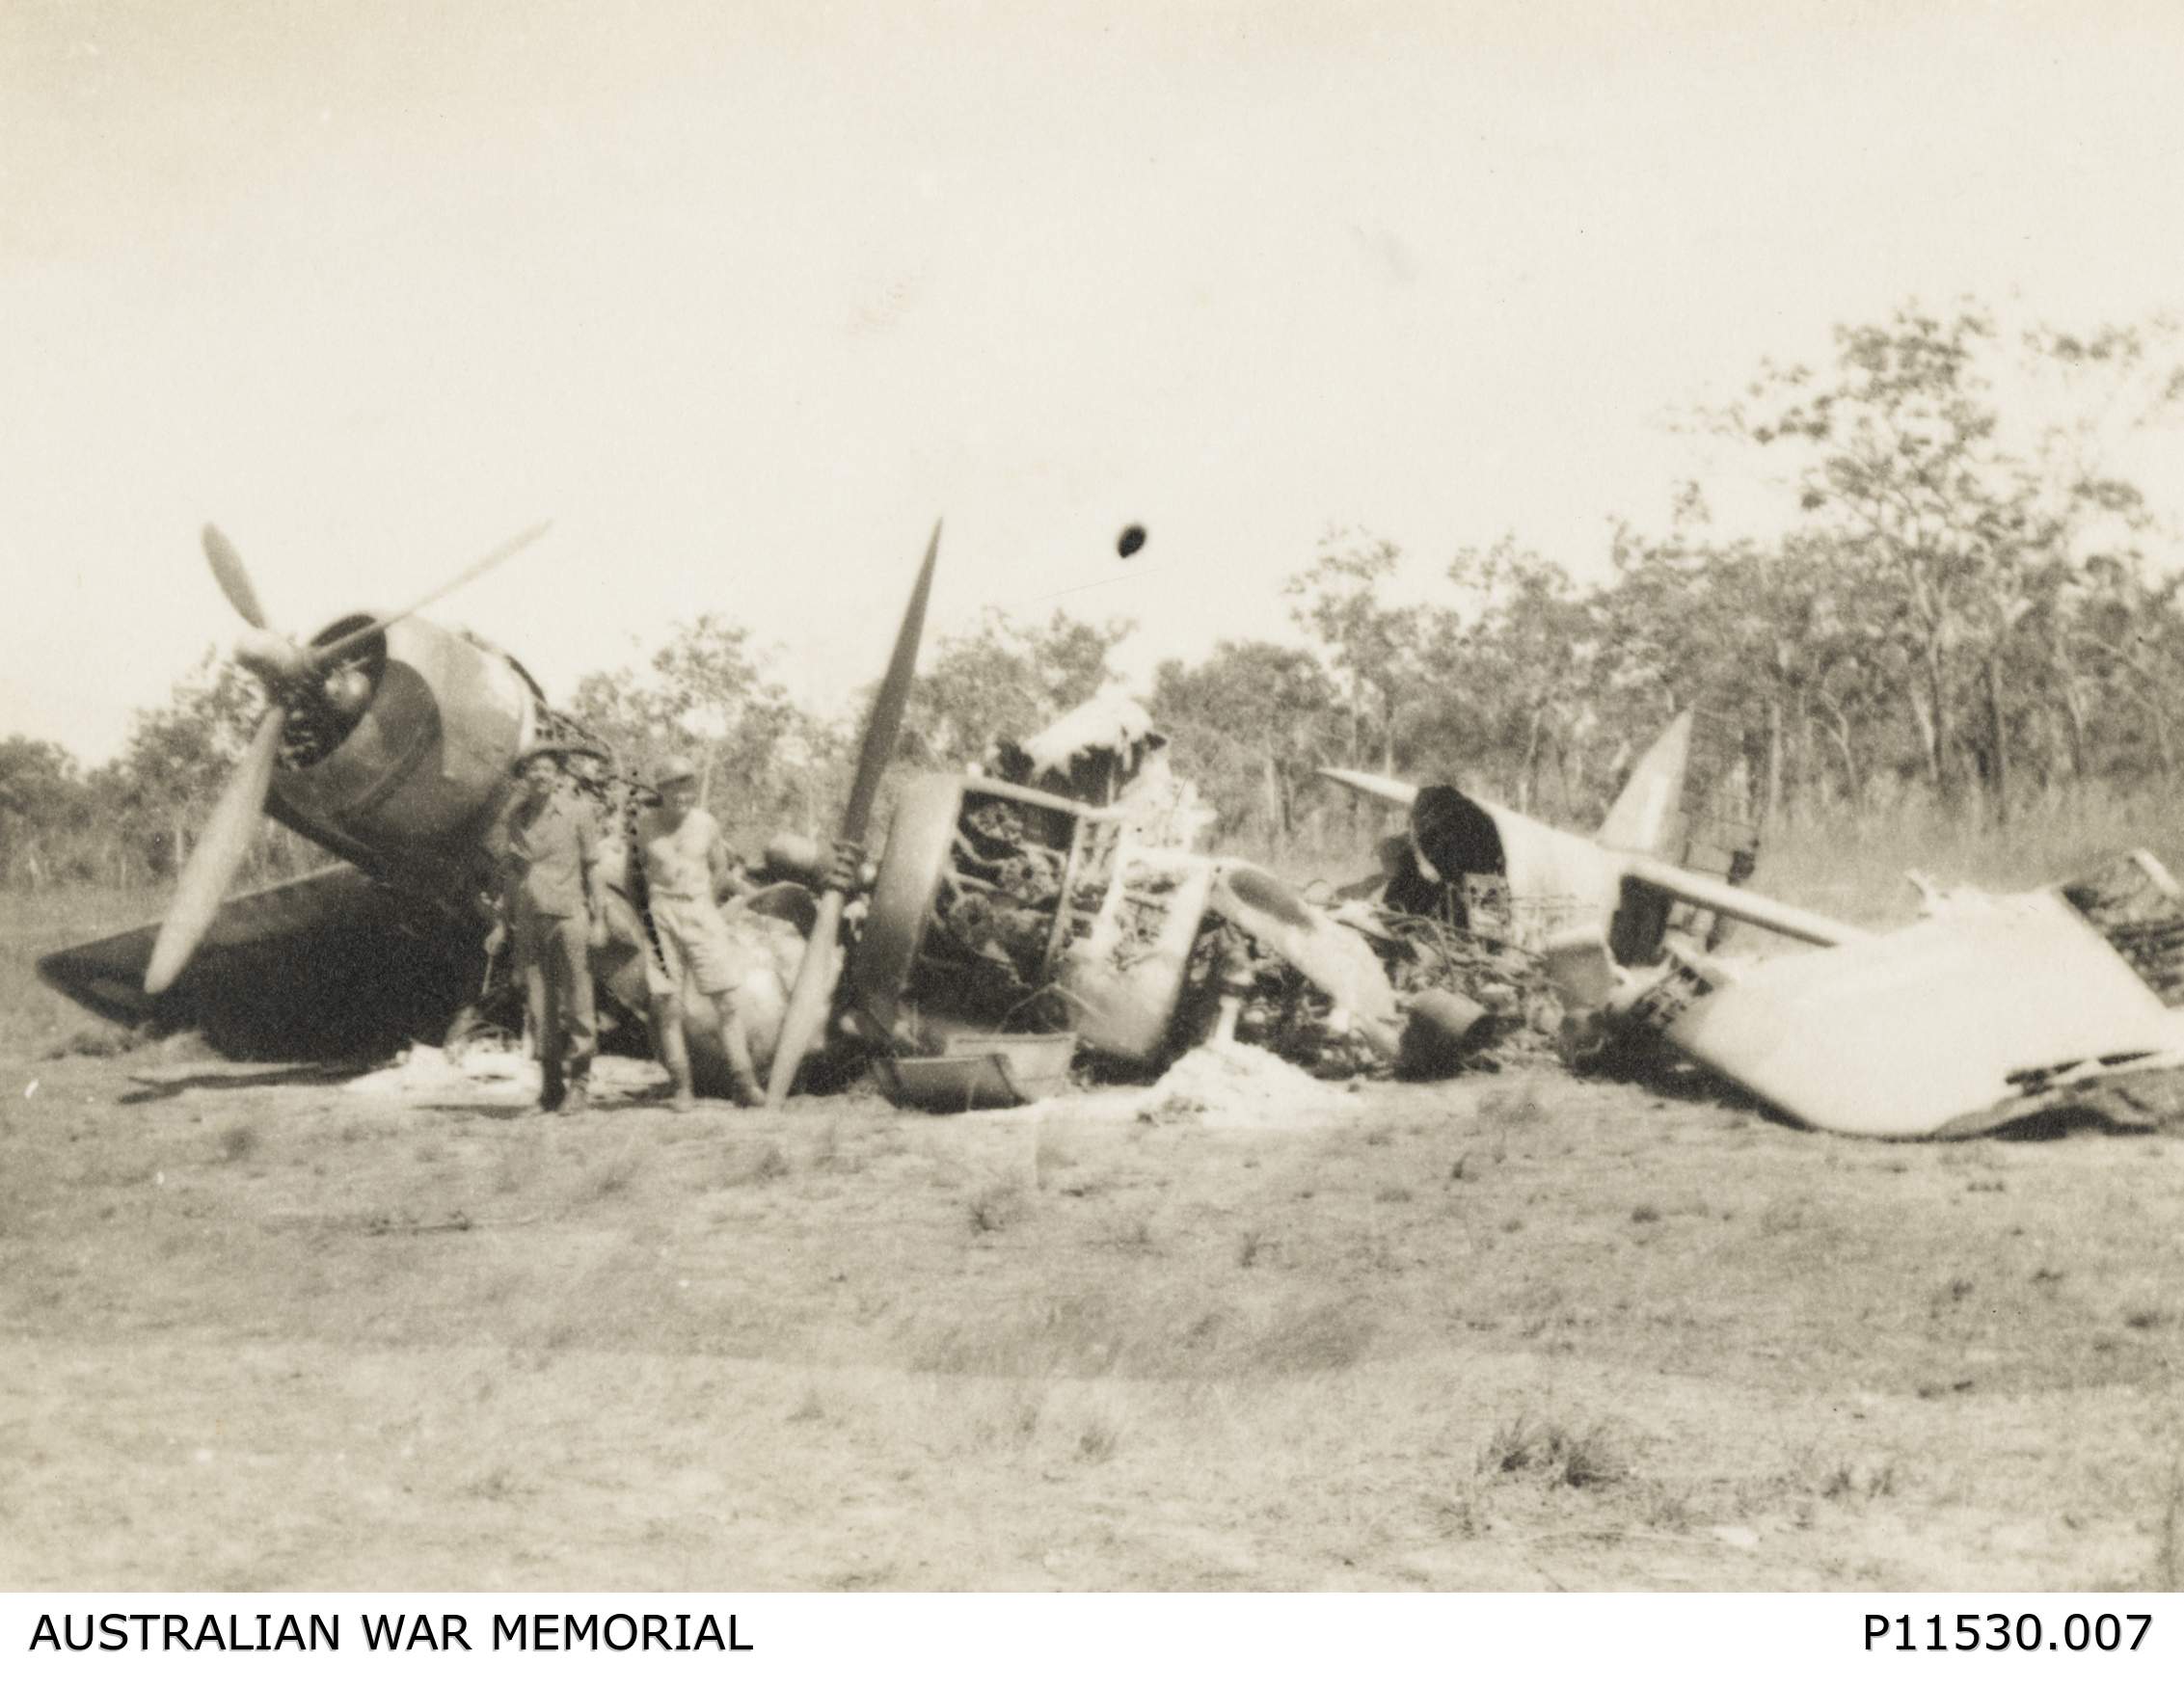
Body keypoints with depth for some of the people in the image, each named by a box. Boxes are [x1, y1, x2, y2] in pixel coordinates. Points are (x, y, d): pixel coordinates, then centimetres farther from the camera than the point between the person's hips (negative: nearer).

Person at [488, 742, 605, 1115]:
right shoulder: (512, 818, 10)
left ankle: (579, 1085, 1)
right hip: (528, 922, 3)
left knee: (576, 1006, -3)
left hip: (568, 917, -3)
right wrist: (503, 923, 13)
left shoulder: (576, 811, 0)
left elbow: (592, 866, 2)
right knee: (540, 1008, 3)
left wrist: (598, 919, -2)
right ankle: (551, 1087, 9)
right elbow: (508, 872, 16)